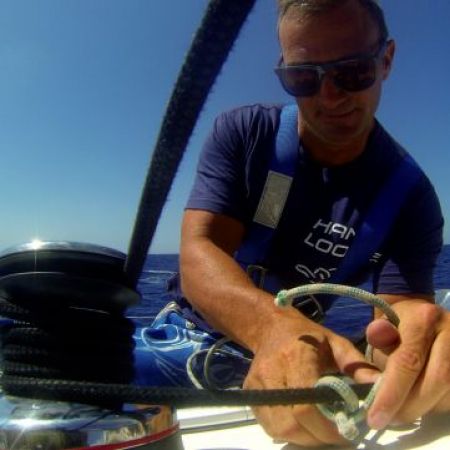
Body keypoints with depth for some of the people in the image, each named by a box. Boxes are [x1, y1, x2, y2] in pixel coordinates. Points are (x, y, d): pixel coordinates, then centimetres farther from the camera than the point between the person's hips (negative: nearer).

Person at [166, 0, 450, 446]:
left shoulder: (411, 199, -11)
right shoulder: (240, 134, -12)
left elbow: (399, 313, -21)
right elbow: (197, 256, -23)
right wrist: (274, 325, -44)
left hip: (296, 358, 1)